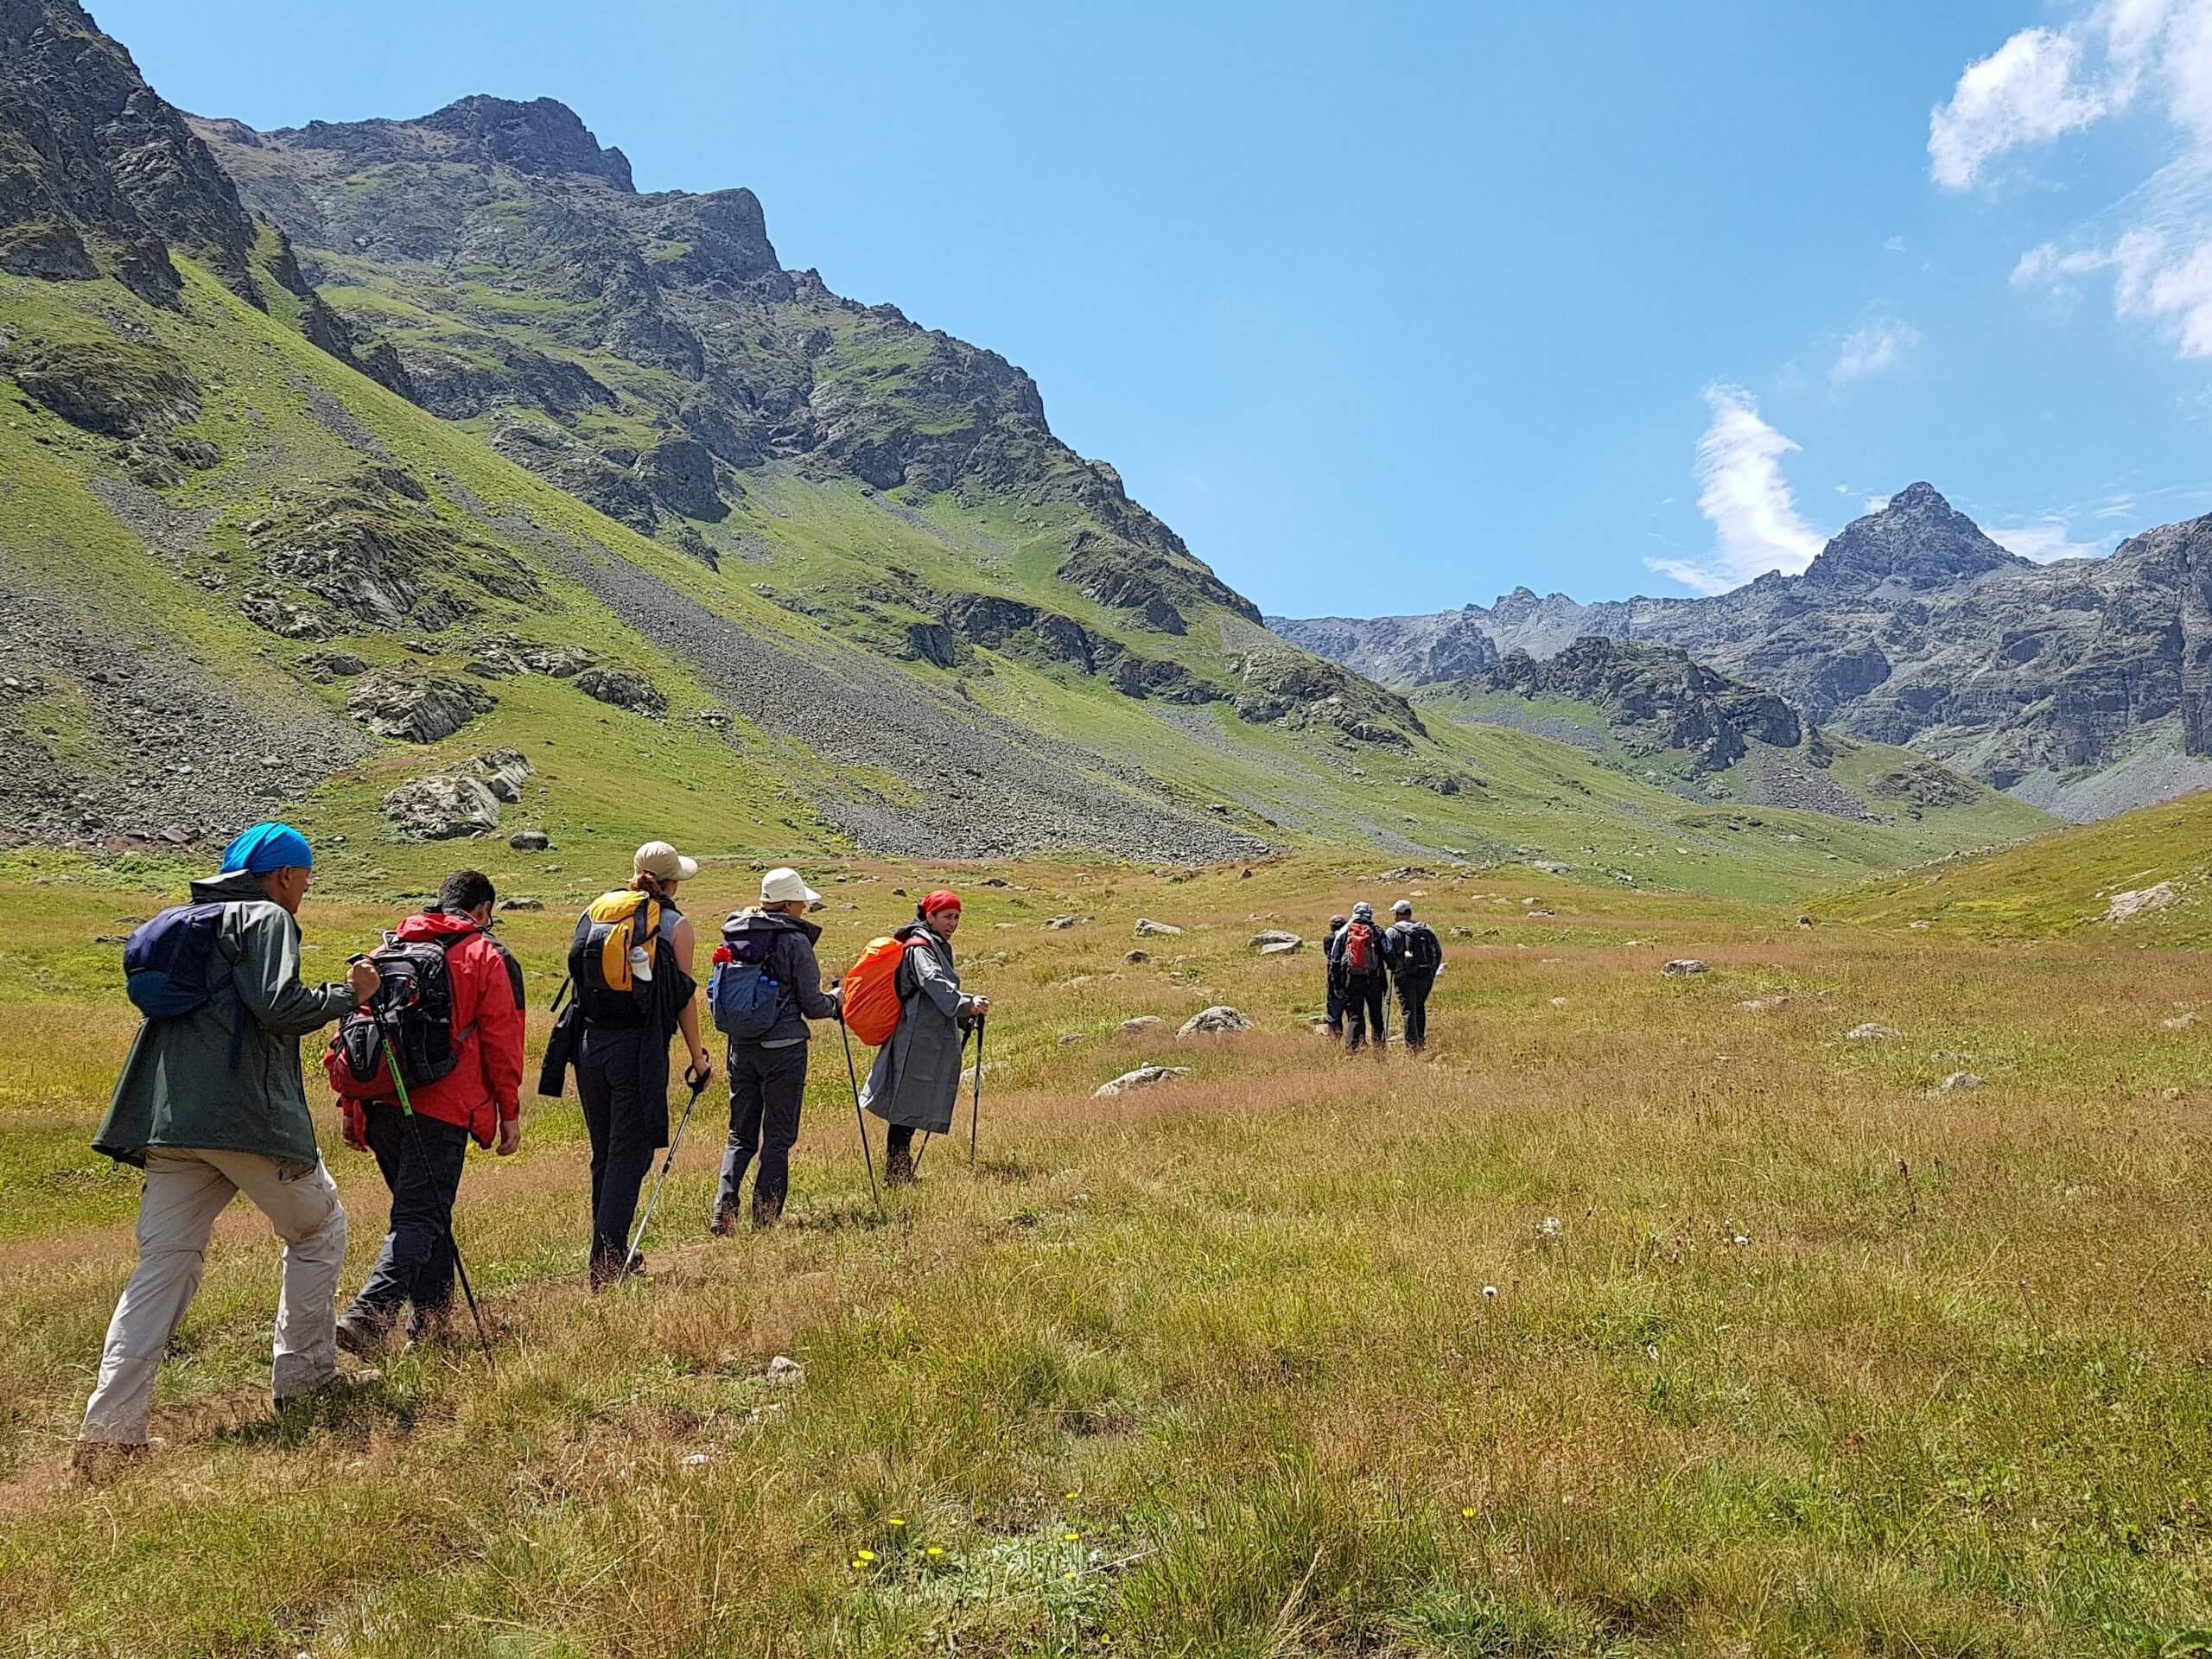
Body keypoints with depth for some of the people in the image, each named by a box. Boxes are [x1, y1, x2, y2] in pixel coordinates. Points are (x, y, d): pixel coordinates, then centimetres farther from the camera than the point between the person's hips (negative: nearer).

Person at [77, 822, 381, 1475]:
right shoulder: (267, 918, -3)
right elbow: (278, 1005, -16)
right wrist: (349, 992, -3)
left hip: (170, 1121, 7)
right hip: (248, 1117, -7)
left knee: (164, 1264, 5)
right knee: (319, 1230, 13)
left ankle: (108, 1430, -4)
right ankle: (303, 1378, 16)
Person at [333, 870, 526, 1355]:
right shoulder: (487, 956, 3)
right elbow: (501, 1040, -1)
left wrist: (350, 1106, 18)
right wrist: (510, 1112, 3)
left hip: (380, 1105, 6)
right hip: (441, 1108, -6)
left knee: (425, 1208, 19)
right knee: (420, 1218, -5)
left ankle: (431, 1319, 25)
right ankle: (366, 1316, -22)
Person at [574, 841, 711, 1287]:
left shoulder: (597, 910, 11)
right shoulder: (675, 925, -3)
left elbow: (579, 973, 13)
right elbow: (684, 996, -3)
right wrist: (697, 1055, 7)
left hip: (590, 1045, 6)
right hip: (639, 1050, -5)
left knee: (604, 1154, 16)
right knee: (629, 1156, 0)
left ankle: (612, 1255, 27)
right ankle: (606, 1262, -3)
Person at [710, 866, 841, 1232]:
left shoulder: (734, 936, 7)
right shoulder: (795, 941, -11)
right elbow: (812, 1005, -8)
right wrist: (834, 1001, 13)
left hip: (741, 1047, 5)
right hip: (783, 1049, -5)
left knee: (740, 1136, 13)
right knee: (778, 1137, 5)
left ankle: (723, 1212, -1)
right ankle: (765, 1219, 8)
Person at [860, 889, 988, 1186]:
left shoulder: (938, 947, 21)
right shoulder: (920, 947, -11)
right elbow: (934, 983, -29)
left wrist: (964, 1017, 17)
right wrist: (967, 1003, -41)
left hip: (934, 1043, 10)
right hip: (918, 1041, -10)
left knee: (912, 1111, 14)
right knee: (906, 1110, -7)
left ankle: (901, 1175, 20)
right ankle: (895, 1177, -4)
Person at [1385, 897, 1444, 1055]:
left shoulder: (1393, 931, -2)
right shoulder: (1426, 929, 11)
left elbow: (1388, 954, -11)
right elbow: (1438, 952, 9)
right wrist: (1432, 972, 13)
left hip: (1405, 976, -4)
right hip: (1426, 975, 4)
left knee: (1408, 1011, -1)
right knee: (1420, 1007, 21)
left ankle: (1412, 1045, -5)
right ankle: (1421, 1040, 22)